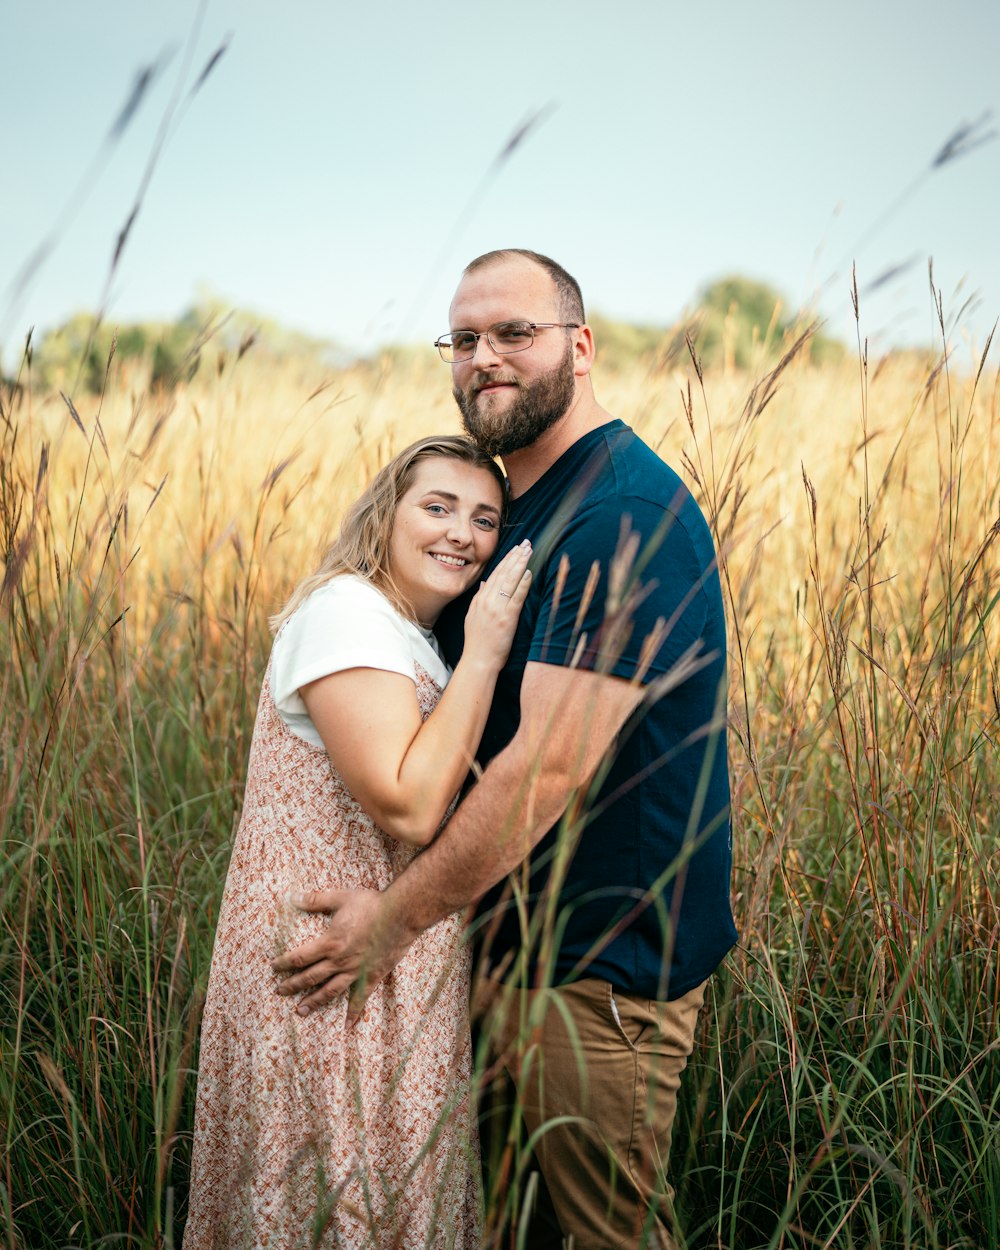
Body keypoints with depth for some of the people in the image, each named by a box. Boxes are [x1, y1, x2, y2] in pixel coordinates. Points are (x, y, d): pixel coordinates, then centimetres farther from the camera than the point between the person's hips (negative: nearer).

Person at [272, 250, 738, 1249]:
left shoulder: (622, 513, -22)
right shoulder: (526, 503, 12)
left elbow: (552, 762, -27)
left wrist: (399, 915, -19)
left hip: (602, 962, -9)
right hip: (530, 942, 9)